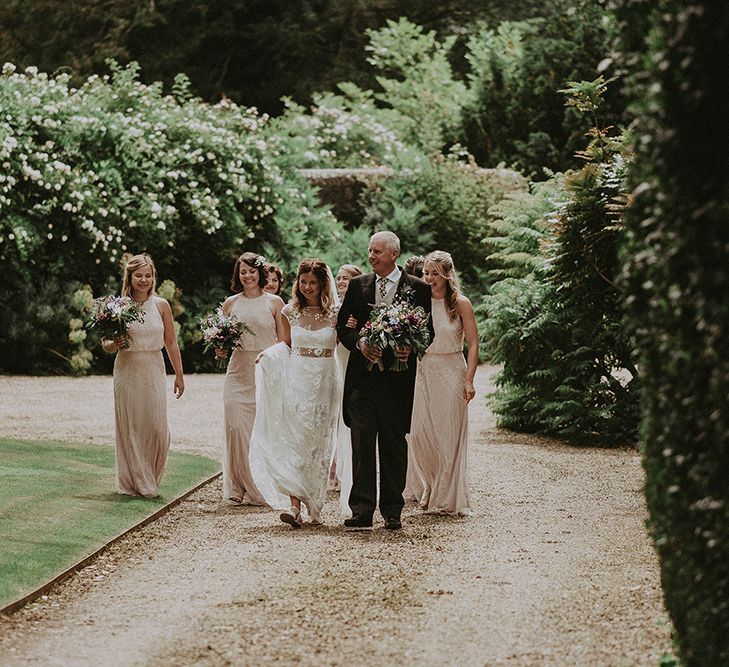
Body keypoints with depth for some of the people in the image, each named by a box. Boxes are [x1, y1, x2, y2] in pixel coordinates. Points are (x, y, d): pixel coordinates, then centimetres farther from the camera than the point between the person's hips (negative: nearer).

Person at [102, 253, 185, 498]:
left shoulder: (161, 305, 4)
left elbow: (171, 343, 9)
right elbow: (105, 343, 6)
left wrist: (179, 375, 9)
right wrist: (114, 344, -17)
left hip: (154, 371, 1)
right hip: (127, 372, -1)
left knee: (158, 428, -3)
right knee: (130, 428, 1)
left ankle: (151, 477, 18)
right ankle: (133, 483, 12)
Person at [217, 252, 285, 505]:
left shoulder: (274, 302, 3)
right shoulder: (230, 303, 9)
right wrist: (220, 349, -7)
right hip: (238, 372, 2)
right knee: (236, 428, -6)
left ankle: (260, 489, 8)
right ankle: (238, 488, 4)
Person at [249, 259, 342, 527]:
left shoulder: (336, 313, 0)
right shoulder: (290, 311, 5)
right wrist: (267, 355, -2)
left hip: (324, 382, 0)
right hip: (295, 380, 0)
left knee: (318, 444, 4)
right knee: (293, 440, -10)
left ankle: (313, 506, 15)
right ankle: (294, 504, -17)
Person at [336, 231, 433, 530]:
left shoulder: (417, 289, 3)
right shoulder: (357, 285, 9)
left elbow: (428, 331, 6)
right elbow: (342, 325, 11)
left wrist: (411, 347, -14)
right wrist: (360, 343, -9)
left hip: (398, 377, -1)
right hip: (363, 374, 1)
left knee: (394, 445, 6)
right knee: (361, 442, -6)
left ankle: (392, 511, 13)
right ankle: (362, 510, -6)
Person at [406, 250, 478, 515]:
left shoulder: (460, 304, -4)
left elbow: (473, 344, -5)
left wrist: (469, 380, -13)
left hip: (451, 373, -3)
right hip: (423, 371, 3)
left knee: (449, 436, 1)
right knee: (418, 433, -3)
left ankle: (448, 498, 12)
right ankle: (429, 486, 20)